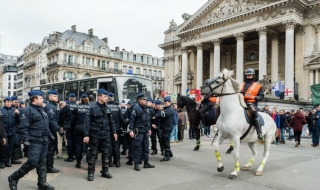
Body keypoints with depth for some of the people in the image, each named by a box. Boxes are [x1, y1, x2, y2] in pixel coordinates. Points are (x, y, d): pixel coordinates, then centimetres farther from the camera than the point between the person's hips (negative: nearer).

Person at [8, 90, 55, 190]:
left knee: (42, 163, 11)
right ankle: (13, 178, 11)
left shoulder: (42, 109, 16)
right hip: (35, 142, -8)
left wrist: (49, 134, 22)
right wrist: (25, 139, -23)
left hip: (44, 141, 8)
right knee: (32, 163, -8)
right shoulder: (28, 110, -11)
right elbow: (23, 127, -17)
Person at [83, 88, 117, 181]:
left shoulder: (107, 108, 7)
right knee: (93, 153, 4)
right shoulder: (93, 108, -10)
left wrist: (114, 132, 10)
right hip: (95, 134, -5)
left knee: (106, 153, 11)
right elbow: (87, 122, -12)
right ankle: (91, 173, 15)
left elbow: (111, 121, 13)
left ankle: (105, 171, 24)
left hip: (106, 134, 5)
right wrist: (86, 135, -16)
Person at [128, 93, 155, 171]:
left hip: (145, 131, 8)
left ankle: (146, 163, 23)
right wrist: (131, 130, -20)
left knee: (146, 147, 13)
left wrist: (149, 129, 19)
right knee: (137, 147, -1)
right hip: (138, 131, -8)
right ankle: (136, 164, 9)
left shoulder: (146, 108, 12)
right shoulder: (136, 108, -12)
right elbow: (132, 119, -16)